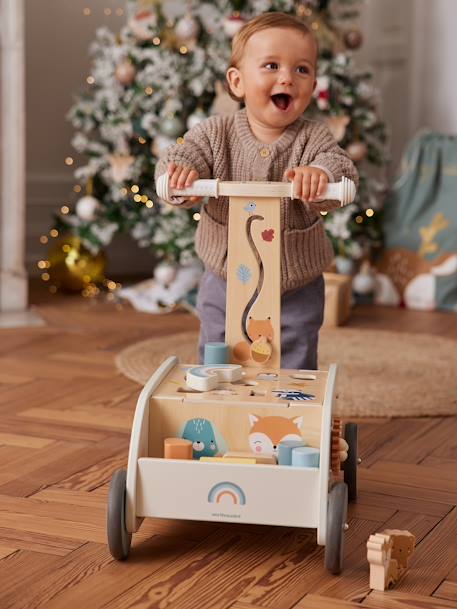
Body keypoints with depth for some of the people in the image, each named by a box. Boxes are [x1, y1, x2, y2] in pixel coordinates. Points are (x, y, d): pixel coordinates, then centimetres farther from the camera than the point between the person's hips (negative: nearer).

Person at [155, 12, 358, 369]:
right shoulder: (215, 134, -10)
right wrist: (180, 174, -44)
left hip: (296, 293, -1)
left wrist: (320, 175, -53)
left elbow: (343, 173, -28)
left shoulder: (313, 139, -13)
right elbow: (176, 158, -19)